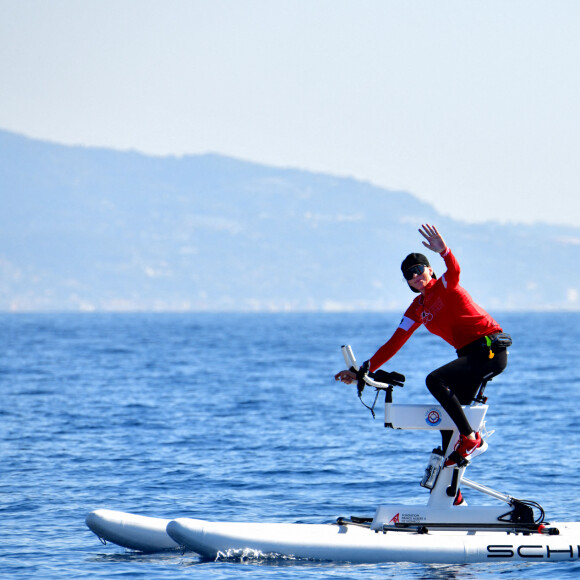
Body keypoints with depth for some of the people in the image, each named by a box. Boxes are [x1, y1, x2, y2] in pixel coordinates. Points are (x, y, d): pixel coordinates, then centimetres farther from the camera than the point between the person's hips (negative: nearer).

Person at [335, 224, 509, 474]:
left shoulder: (444, 287, -5)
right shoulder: (417, 309, 15)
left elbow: (454, 271, -30)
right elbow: (394, 343, 15)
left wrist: (443, 251, -51)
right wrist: (363, 370, 10)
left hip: (491, 348, -9)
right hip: (471, 354, 9)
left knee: (435, 380, -25)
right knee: (448, 415, 7)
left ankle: (471, 439, -22)